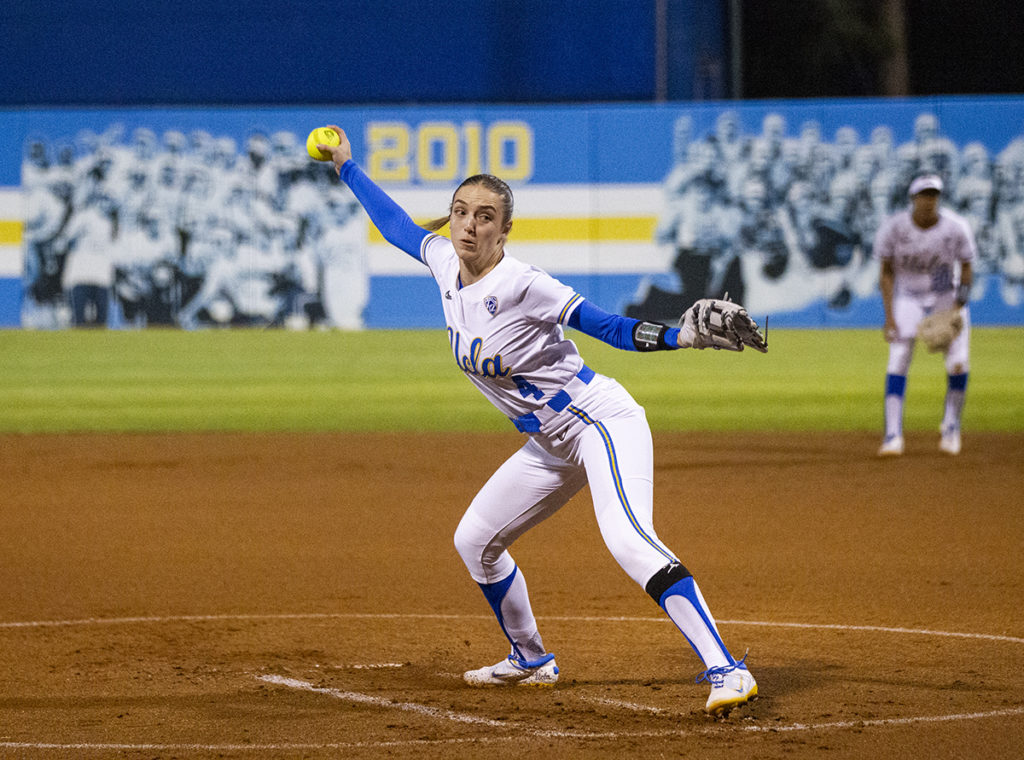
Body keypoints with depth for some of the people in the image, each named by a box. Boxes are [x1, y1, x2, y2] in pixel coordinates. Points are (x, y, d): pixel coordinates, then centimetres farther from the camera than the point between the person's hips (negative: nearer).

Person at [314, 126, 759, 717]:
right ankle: (531, 661, 38)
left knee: (629, 540, -31)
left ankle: (726, 671, -40)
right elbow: (397, 224, 21)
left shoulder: (522, 285, -20)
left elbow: (612, 328, -22)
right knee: (475, 541, 18)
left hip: (603, 422, -9)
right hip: (553, 446, 9)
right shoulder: (445, 263, 2)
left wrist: (681, 336, -36)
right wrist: (348, 169, 30)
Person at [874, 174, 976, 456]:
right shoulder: (893, 227, -19)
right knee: (898, 360, -15)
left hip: (947, 297, 1)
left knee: (958, 363, -7)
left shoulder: (956, 227, -18)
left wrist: (959, 304, -17)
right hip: (908, 298, -1)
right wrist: (889, 316, -15)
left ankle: (951, 426, 17)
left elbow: (966, 266, -4)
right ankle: (893, 435, -15)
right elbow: (887, 272, -9)